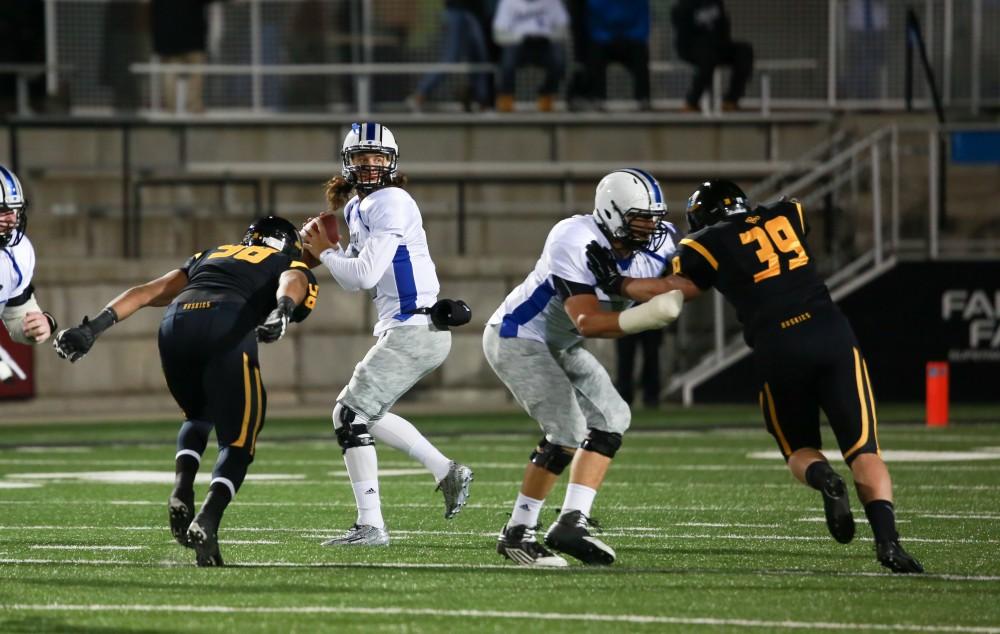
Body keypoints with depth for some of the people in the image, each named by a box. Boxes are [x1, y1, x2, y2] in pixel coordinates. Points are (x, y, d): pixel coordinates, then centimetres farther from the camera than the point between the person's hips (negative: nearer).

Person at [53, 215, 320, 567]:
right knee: (237, 444, 7)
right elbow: (291, 284, 2)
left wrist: (93, 327, 17)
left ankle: (182, 490, 5)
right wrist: (281, 313, -19)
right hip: (229, 326, -4)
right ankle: (207, 521, -17)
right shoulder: (294, 269, 29)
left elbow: (149, 291, 26)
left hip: (177, 323, 4)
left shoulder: (211, 255, 40)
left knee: (199, 418, 30)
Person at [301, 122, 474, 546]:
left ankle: (370, 526, -9)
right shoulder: (359, 209, 18)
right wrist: (328, 249, 5)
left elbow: (365, 275, -20)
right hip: (412, 331, 10)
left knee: (351, 413, -9)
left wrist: (325, 254, -3)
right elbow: (353, 282, 22)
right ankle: (446, 472, 20)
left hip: (414, 331, -10)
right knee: (366, 413, 19)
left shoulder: (391, 204, -13)